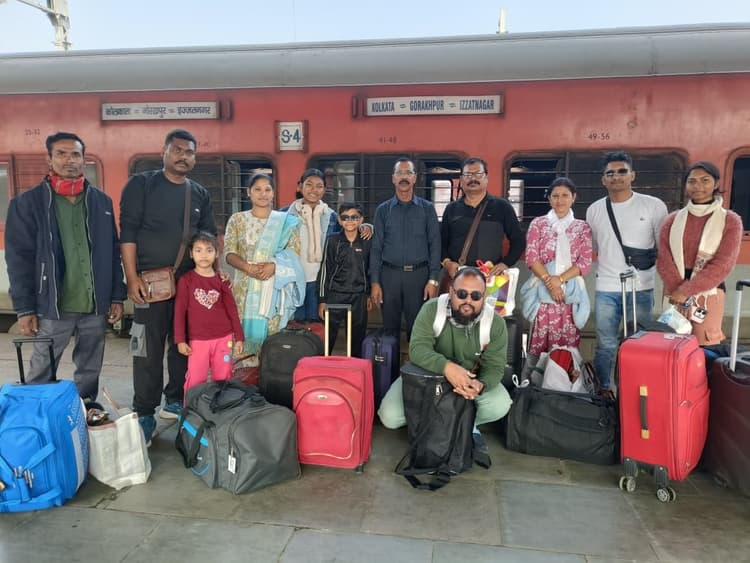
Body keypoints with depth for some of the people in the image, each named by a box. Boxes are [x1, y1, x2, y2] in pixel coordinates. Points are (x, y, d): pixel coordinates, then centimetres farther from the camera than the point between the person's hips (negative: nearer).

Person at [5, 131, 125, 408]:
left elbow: (113, 252, 8)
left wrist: (117, 296, 4)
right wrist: (24, 308, -8)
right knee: (41, 372, 9)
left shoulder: (101, 201, 7)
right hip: (52, 306, -2)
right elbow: (18, 258, -4)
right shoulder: (27, 202, -2)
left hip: (96, 305, 3)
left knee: (90, 370, 14)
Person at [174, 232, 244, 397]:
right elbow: (179, 311, -2)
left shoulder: (222, 280, 4)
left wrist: (239, 337, 5)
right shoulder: (186, 280, -1)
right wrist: (180, 340, -5)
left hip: (223, 338, 2)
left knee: (223, 379, 8)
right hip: (198, 340, -2)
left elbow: (232, 309, 7)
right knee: (195, 380, 0)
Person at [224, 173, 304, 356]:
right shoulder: (237, 220, 9)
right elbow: (229, 253, 3)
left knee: (273, 333, -4)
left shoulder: (286, 221, 7)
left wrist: (274, 265, -17)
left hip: (275, 287, -1)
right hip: (245, 287, 1)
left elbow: (293, 252, 1)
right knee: (246, 329, -2)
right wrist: (248, 267, -15)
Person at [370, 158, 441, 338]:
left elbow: (434, 245, 2)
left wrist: (433, 280, -6)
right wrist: (374, 282, -2)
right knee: (390, 329, 8)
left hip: (419, 275, -1)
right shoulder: (383, 210, 8)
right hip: (389, 274, 1)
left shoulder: (427, 208, 6)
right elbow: (376, 247, 5)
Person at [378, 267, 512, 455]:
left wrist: (480, 385, -41)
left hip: (472, 379, 1)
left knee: (500, 405, -27)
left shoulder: (496, 323, -18)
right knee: (390, 416, -19)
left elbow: (494, 367, -17)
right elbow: (418, 349, -33)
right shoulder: (432, 309, -23)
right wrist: (446, 366, -52)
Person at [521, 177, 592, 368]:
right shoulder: (538, 224, 8)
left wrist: (559, 279, -11)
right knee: (538, 345, -3)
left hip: (570, 292, 1)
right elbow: (531, 258, -1)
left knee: (567, 346, 0)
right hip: (542, 291, -1)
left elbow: (585, 263, 2)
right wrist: (549, 281, -12)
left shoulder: (582, 227, 11)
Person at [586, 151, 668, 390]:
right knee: (605, 345, 9)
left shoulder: (654, 206, -2)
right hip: (605, 289, 2)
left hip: (641, 289, -2)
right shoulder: (594, 210, 6)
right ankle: (603, 391, 23)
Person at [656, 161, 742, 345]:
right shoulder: (673, 219, 7)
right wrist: (678, 291, -13)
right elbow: (663, 259, -1)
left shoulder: (730, 221, -1)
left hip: (707, 295, -2)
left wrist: (685, 291, -14)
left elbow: (721, 266, -9)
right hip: (674, 293, 2)